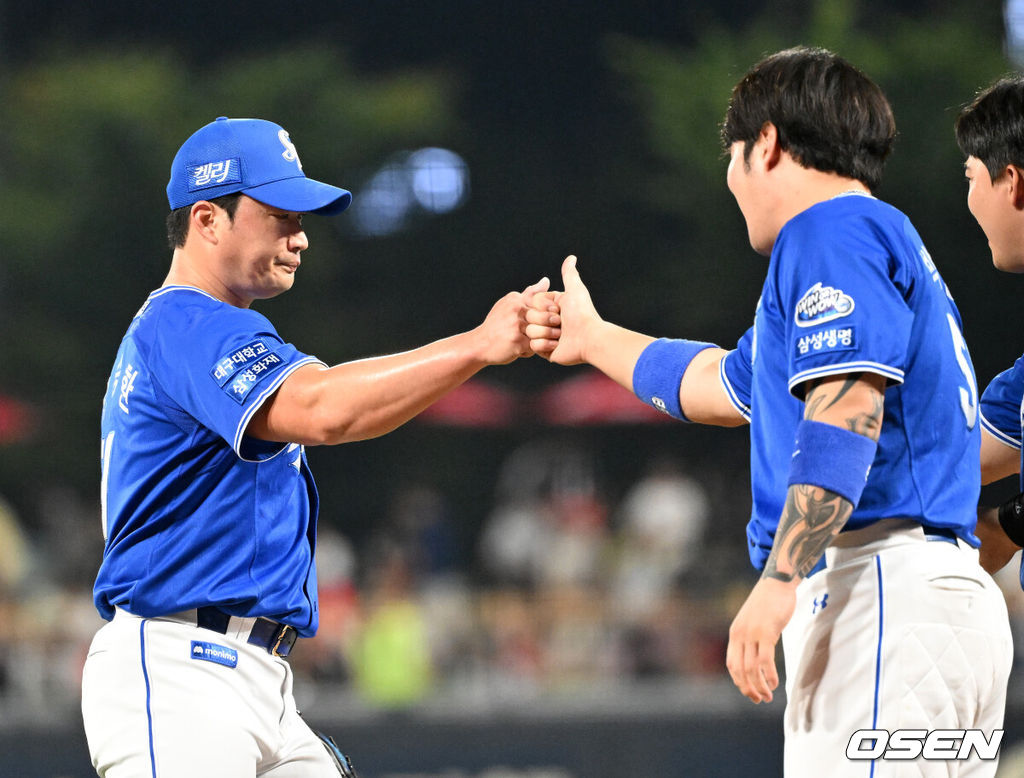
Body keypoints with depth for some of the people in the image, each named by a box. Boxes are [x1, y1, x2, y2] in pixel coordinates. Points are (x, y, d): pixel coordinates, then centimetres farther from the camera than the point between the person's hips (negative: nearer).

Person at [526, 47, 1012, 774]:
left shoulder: (831, 231, -2)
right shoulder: (888, 241, 30)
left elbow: (845, 412, -18)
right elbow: (728, 385, 45)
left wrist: (779, 582, -24)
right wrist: (595, 339, 59)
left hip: (876, 587, -10)